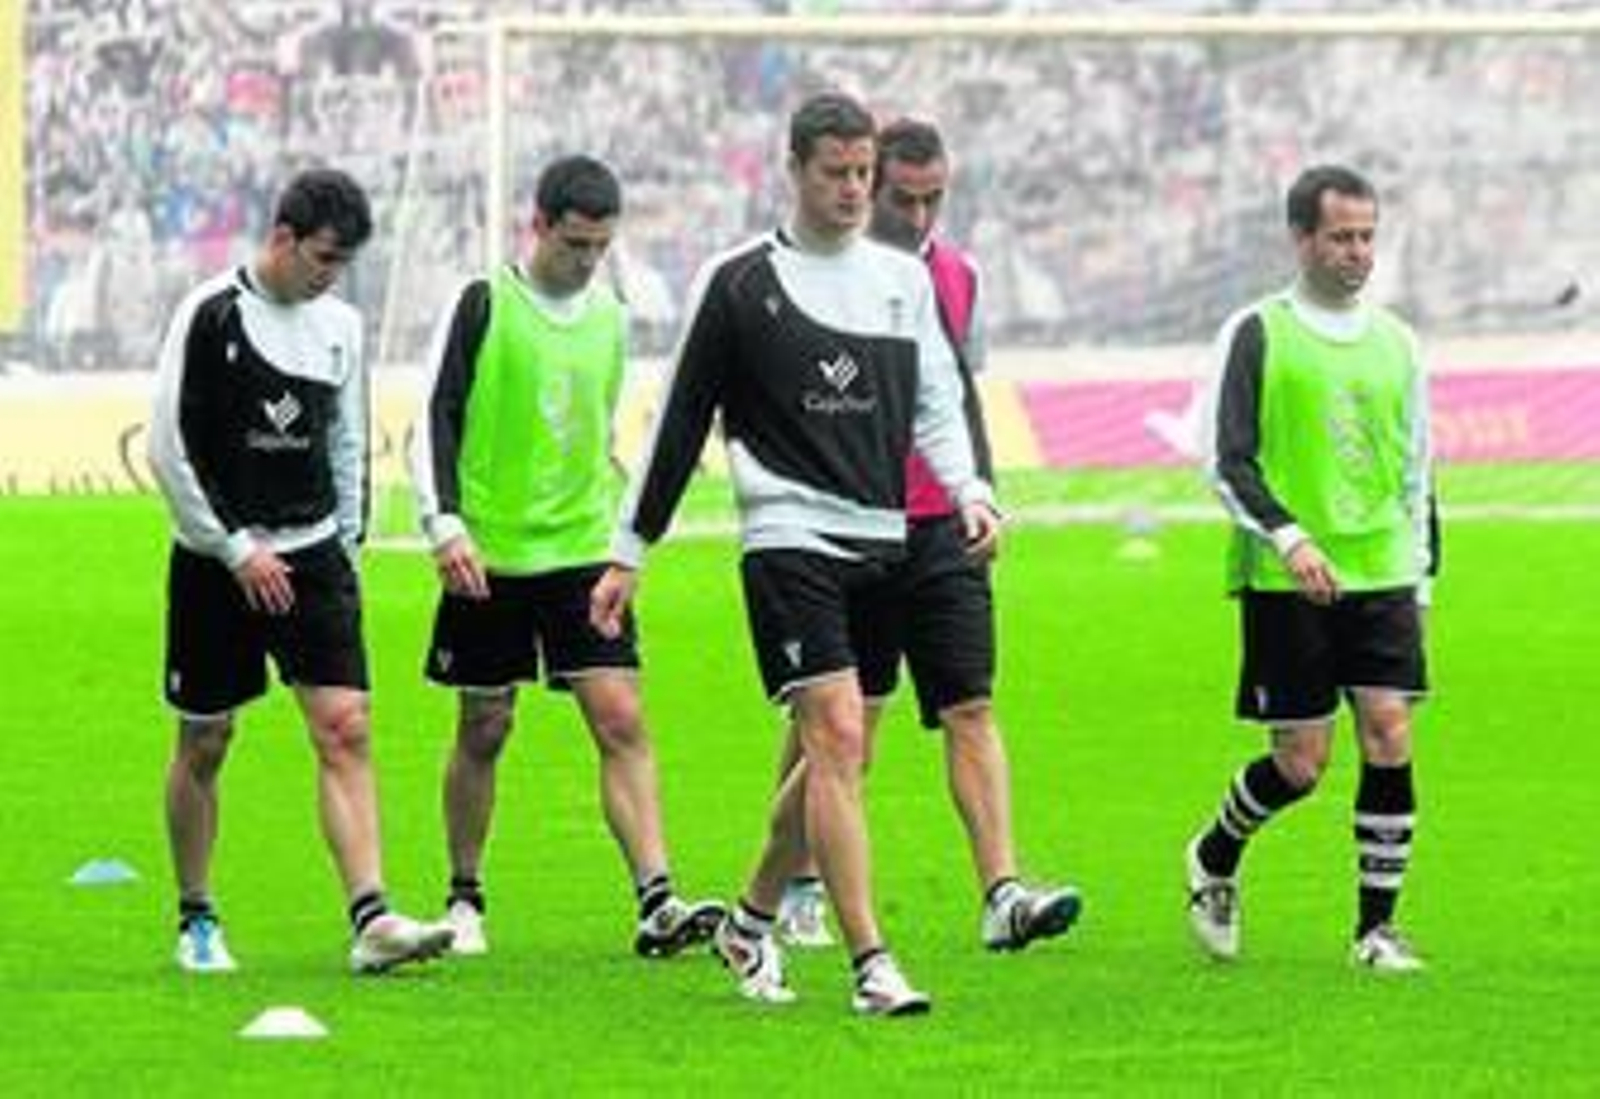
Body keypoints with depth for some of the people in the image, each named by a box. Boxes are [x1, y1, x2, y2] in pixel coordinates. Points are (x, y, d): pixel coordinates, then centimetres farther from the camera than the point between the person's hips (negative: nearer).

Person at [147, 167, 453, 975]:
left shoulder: (339, 326, 7)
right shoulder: (210, 316, -9)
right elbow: (169, 449, -10)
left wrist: (345, 542, 12)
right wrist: (237, 552, -11)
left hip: (311, 554, 4)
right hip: (216, 565, -4)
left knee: (345, 728, -11)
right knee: (205, 742, 5)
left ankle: (371, 920, -19)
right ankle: (196, 918, 22)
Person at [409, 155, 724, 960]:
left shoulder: (610, 320, 10)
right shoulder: (484, 307, -4)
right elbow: (435, 422, -7)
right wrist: (445, 525, -17)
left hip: (582, 553, 3)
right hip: (491, 555, -3)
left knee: (622, 721, -9)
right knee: (483, 729, 6)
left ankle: (657, 903, -17)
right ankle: (464, 900, 22)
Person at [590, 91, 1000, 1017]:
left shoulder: (905, 280, 12)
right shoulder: (741, 282, -1)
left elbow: (936, 405, 13)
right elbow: (684, 419, 3)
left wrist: (971, 491, -7)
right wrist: (630, 551, 5)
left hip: (882, 543, 5)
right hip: (789, 539, -5)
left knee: (840, 759, 10)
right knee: (837, 739, -16)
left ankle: (751, 922, 30)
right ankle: (871, 963, -19)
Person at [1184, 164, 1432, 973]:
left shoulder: (1395, 342, 12)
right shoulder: (1257, 335, -2)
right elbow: (1228, 461, -7)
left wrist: (1418, 573, 14)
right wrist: (1289, 538, -20)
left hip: (1381, 573, 4)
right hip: (1284, 582, -4)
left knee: (1390, 737, -9)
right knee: (1301, 762, -3)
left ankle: (1376, 926, -1)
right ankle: (1213, 861, 26)